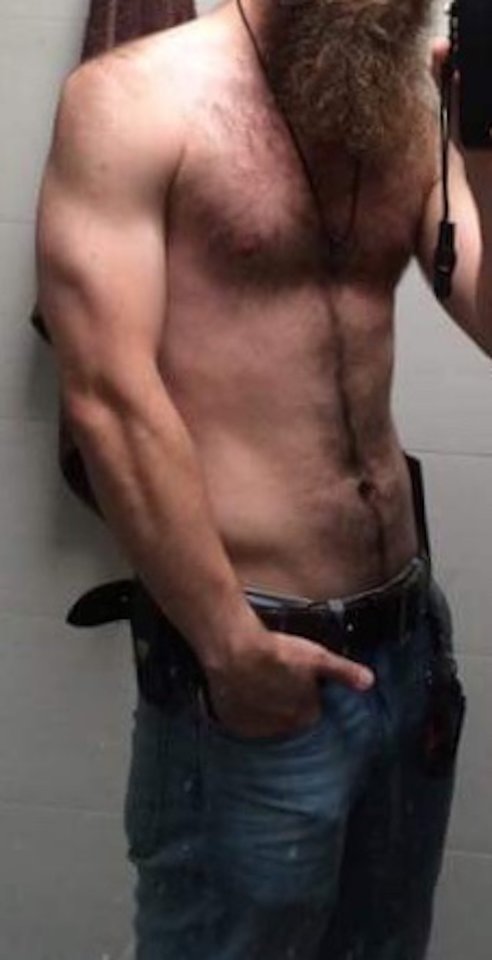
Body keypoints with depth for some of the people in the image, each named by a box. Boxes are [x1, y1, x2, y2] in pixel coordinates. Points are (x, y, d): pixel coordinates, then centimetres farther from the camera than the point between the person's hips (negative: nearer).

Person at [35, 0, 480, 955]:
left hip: (408, 642, 6)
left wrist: (486, 144, -10)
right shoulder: (134, 96, -8)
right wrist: (232, 646, -16)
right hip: (257, 667, -6)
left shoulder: (410, 109, 9)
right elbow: (108, 398, -15)